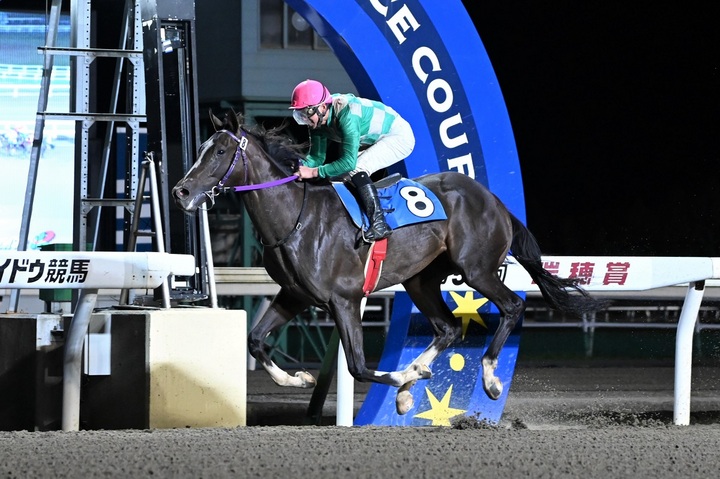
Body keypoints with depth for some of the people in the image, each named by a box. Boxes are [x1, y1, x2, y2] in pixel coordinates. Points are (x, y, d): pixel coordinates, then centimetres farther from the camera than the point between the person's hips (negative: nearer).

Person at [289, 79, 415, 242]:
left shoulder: (347, 115, -36)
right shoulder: (318, 120, -10)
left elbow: (349, 161, -38)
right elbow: (317, 156, -1)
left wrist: (314, 172, -36)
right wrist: (300, 169, -21)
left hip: (399, 137, -9)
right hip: (373, 142, 9)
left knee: (355, 169, -27)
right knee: (340, 175, 7)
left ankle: (379, 223, -27)